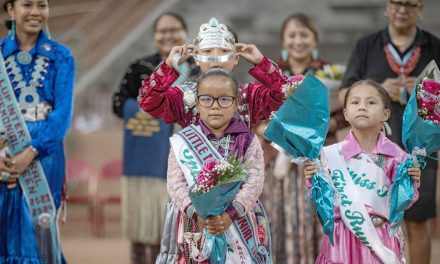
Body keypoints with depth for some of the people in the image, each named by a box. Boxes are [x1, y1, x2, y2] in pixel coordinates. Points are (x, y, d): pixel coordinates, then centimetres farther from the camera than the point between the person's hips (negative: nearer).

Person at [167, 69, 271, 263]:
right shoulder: (184, 141, 1)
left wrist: (230, 215, -23)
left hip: (240, 226, 0)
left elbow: (254, 181, -9)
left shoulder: (248, 141, 1)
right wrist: (197, 214, -21)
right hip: (198, 226, 0)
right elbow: (176, 183, -7)